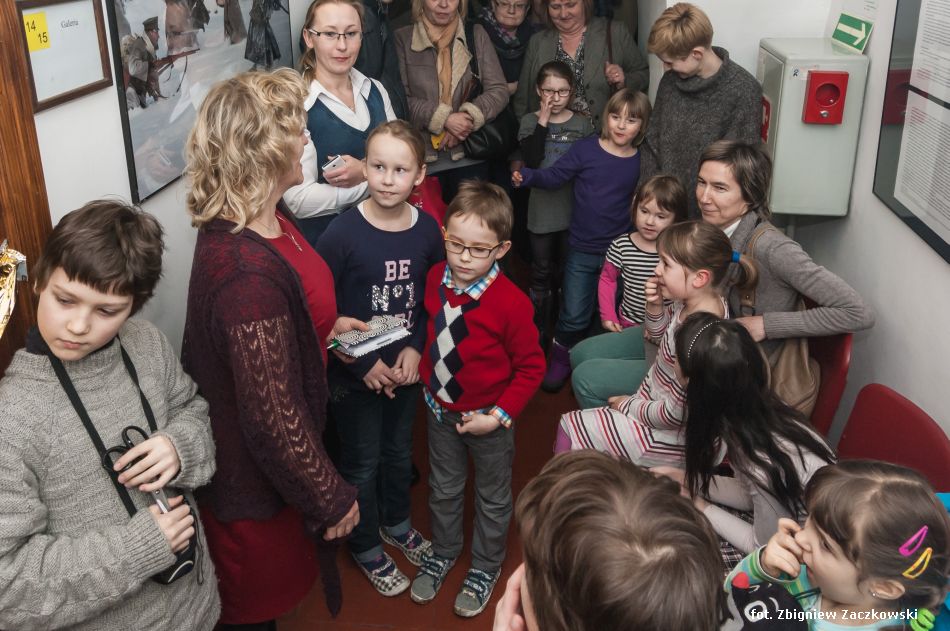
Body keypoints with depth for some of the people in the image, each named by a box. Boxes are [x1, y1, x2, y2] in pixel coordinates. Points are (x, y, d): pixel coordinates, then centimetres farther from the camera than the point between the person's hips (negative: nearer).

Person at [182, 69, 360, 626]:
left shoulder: (264, 218, -6)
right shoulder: (248, 272, -37)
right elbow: (273, 419, -29)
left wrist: (326, 326, 5)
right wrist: (331, 498, -17)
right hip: (255, 493, -8)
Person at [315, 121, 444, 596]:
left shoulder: (427, 229, -9)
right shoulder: (343, 233, -21)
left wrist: (415, 349, -10)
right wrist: (364, 364, -17)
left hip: (405, 367, 4)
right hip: (355, 374, -4)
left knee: (399, 449, 24)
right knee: (362, 461, 14)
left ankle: (396, 522, 51)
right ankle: (366, 546, 38)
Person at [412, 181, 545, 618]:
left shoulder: (511, 302, -27)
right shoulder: (435, 279, -11)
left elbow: (531, 366, -18)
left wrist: (500, 415, -20)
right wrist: (425, 373, 3)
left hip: (488, 418, -4)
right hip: (440, 409, 5)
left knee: (492, 497, 19)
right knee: (444, 488, 25)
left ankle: (485, 566, 43)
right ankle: (444, 551, 50)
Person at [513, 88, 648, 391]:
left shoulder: (640, 161, -2)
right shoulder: (586, 149, -9)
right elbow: (554, 176, -7)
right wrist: (527, 176, -23)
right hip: (582, 249, -2)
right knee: (574, 317, 2)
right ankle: (560, 360, 27)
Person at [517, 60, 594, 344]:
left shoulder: (582, 123, -1)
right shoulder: (530, 121, -3)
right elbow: (531, 160, -18)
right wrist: (543, 121, -19)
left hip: (573, 209, 1)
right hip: (542, 210, -1)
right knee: (541, 272, 9)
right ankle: (537, 328, 21)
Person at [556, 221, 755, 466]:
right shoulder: (690, 300, -10)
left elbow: (677, 415, -27)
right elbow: (659, 334, 12)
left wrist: (629, 406, -10)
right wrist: (655, 305, -10)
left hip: (678, 437, -8)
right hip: (659, 403, 8)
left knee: (571, 428, -3)